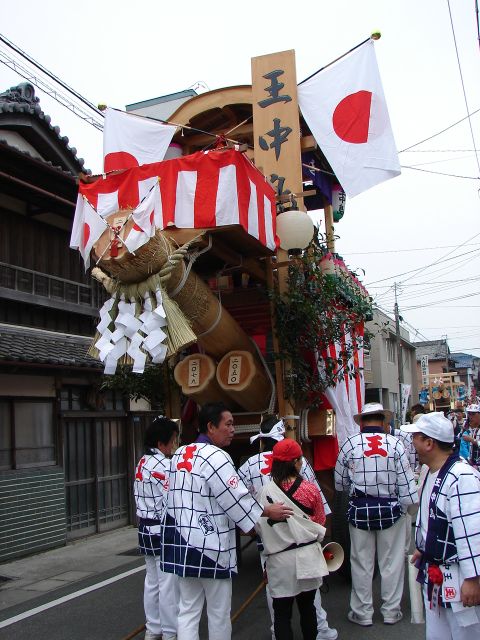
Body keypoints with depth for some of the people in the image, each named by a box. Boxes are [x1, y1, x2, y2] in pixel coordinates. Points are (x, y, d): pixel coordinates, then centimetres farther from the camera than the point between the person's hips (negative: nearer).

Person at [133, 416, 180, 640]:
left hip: (146, 529, 9)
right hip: (163, 532, -9)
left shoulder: (143, 463, 9)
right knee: (168, 584, 1)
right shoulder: (164, 466, -20)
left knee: (152, 582, 17)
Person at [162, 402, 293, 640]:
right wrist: (267, 512, -1)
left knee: (188, 610, 11)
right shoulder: (216, 457, -17)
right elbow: (235, 498, -15)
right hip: (210, 548, -8)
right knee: (219, 613, 10)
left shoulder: (179, 455, 9)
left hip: (183, 544, 8)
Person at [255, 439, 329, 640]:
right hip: (307, 556, 1)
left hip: (280, 560, -1)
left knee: (282, 613, 7)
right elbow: (320, 522, 2)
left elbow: (259, 526, -2)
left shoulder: (265, 492, -11)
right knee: (307, 607, 19)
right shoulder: (310, 489, -11)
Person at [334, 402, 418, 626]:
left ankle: (362, 613, 22)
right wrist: (408, 503, 3)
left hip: (359, 510, 0)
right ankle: (391, 611, 24)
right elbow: (405, 480, -8)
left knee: (362, 563, 11)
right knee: (391, 561, 13)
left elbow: (339, 483, 2)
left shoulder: (350, 444, -7)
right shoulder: (395, 443, -9)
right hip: (390, 509, 0)